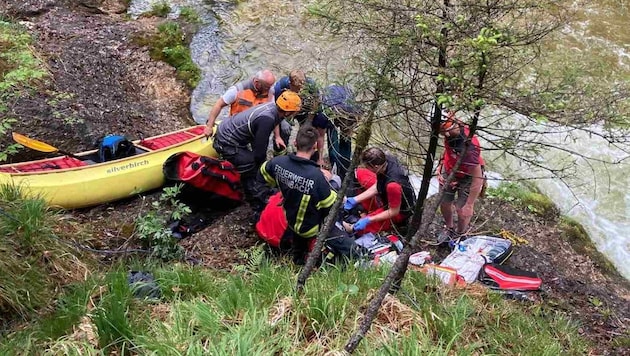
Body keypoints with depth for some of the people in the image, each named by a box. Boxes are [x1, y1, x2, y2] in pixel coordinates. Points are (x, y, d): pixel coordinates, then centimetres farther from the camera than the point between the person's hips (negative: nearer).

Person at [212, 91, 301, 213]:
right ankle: (261, 209, 0)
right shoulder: (267, 120, -31)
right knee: (253, 172, -7)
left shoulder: (272, 106, -3)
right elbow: (259, 151, -22)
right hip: (227, 143, -10)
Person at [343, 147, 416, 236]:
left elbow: (394, 212, -27)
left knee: (360, 228, -11)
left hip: (399, 211, -8)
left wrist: (368, 220, -25)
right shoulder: (386, 159, -21)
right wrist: (355, 200, -7)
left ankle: (397, 223, 6)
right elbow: (377, 187, -5)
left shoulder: (392, 185, -44)